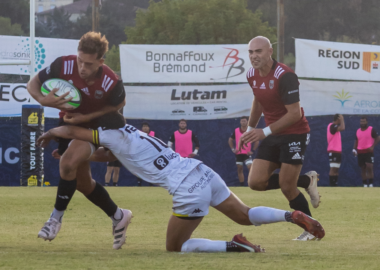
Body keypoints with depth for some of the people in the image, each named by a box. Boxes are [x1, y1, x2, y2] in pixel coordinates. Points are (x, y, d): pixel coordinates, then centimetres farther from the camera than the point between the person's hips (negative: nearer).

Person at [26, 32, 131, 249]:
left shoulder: (111, 83, -33)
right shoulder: (63, 65, -28)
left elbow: (119, 104, -11)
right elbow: (34, 83, -14)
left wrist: (87, 116, -23)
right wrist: (43, 99, -36)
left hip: (95, 126, -4)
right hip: (68, 123, 4)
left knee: (68, 163, -29)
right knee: (83, 182, 13)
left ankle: (57, 217, -10)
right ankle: (119, 217, 34)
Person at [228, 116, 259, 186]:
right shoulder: (236, 131, 2)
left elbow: (256, 142, 4)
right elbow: (230, 140, 15)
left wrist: (253, 151, -2)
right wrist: (233, 149, 6)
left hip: (247, 154, -3)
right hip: (238, 153, 3)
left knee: (250, 167, -17)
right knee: (239, 169, 5)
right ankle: (242, 185, 11)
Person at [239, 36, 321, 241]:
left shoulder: (284, 76, -23)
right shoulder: (252, 75, 1)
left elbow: (295, 113, -25)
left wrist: (265, 132, -25)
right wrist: (250, 129, 20)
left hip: (294, 134, -7)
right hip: (271, 136, 7)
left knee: (287, 187, -10)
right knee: (256, 182, -5)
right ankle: (306, 181, 15)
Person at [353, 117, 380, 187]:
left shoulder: (371, 130, -3)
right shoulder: (358, 131, 14)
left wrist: (372, 146, -15)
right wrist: (354, 149, 6)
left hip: (368, 151, -5)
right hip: (360, 152, 5)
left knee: (369, 167, -16)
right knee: (363, 169, 6)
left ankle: (371, 184, -14)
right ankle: (365, 185, 10)